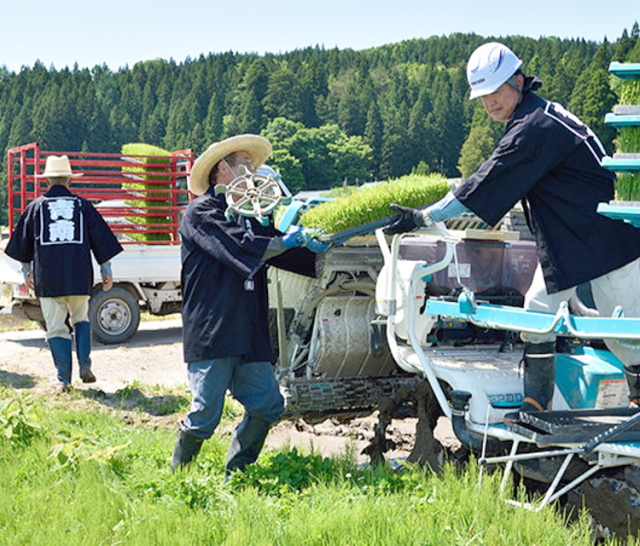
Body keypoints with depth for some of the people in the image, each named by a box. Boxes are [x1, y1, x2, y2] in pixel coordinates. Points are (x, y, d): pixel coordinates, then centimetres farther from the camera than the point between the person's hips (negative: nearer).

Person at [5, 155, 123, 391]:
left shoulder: (36, 206, 6)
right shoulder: (82, 205, 6)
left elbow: (22, 242, 14)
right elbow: (101, 239, 7)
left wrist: (27, 272, 27)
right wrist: (106, 271, 14)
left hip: (47, 278, -1)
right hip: (79, 275, 1)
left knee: (56, 328, 4)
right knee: (81, 319, 19)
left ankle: (64, 379, 2)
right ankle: (84, 364, 4)